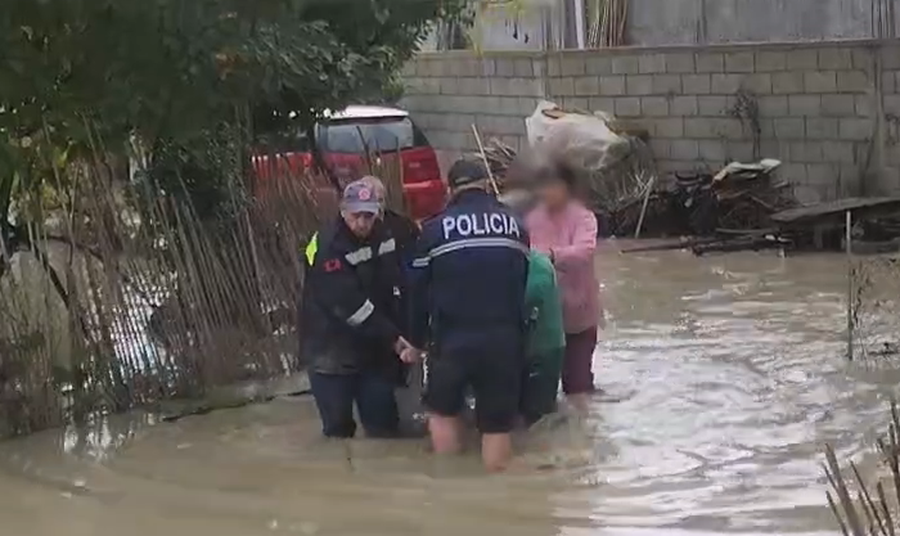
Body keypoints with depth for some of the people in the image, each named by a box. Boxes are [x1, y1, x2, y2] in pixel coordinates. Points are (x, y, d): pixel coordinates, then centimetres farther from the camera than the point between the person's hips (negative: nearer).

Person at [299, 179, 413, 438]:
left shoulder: (384, 237, 0)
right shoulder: (328, 247, -20)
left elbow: (396, 286, 4)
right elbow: (348, 304, -25)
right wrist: (391, 336, -25)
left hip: (374, 347, 5)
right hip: (332, 350, -5)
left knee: (384, 423, 7)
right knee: (338, 426, 2)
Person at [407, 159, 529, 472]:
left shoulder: (435, 229, -2)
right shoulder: (515, 225, 7)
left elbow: (419, 292, 3)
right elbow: (526, 284, 14)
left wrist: (416, 340, 15)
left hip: (452, 339, -2)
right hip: (505, 340, 2)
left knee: (443, 411, 19)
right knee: (497, 424, 8)